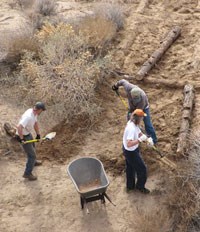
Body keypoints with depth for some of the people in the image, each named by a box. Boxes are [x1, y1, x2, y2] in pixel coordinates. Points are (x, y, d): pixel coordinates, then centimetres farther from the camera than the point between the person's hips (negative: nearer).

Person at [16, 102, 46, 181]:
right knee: (32, 154, -3)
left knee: (32, 147, 33)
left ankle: (33, 162, 58)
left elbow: (35, 123, 11)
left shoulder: (34, 113, -5)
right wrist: (21, 138, -32)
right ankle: (27, 173, 8)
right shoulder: (28, 116, -35)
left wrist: (38, 134, 11)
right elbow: (19, 127, -42)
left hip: (28, 133, 10)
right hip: (23, 136, -10)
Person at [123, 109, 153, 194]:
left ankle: (130, 186, 45)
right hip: (131, 152, -10)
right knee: (142, 169, 10)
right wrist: (140, 140, -36)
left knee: (130, 168, 26)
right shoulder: (131, 128, -35)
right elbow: (129, 144, -41)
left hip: (127, 150, 10)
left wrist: (148, 139, -10)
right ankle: (140, 186, 32)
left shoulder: (132, 123, -5)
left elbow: (140, 133, 4)